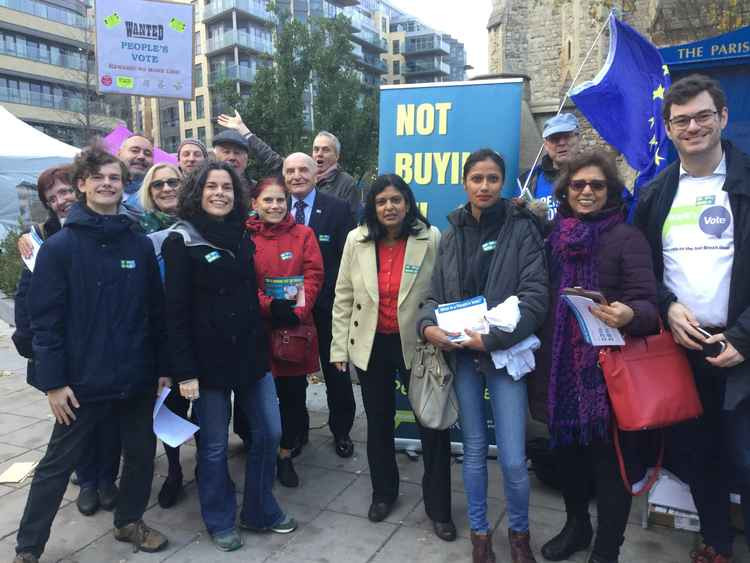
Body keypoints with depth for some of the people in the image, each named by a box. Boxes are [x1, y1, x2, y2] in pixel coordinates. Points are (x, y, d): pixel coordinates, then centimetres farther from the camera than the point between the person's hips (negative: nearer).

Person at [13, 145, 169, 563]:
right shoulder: (60, 246, -7)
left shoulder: (141, 245, 3)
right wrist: (53, 381, -12)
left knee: (141, 453, 15)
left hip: (137, 378, 4)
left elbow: (156, 310, 5)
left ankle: (130, 521, 38)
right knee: (58, 464, 10)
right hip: (85, 381, -3)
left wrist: (163, 366, 5)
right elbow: (45, 320, -8)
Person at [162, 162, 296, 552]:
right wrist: (185, 371, -15)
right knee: (213, 446, 8)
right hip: (209, 358, -5)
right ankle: (221, 522, 29)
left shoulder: (243, 236, 10)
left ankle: (260, 511, 31)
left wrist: (263, 344, 12)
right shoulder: (181, 241, -7)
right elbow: (176, 312, -11)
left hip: (251, 352, 6)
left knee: (268, 433, 10)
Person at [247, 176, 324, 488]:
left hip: (296, 330, 1)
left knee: (294, 395, 6)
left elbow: (313, 276, -2)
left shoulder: (303, 234, 6)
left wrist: (296, 312, -15)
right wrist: (269, 306, -18)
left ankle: (285, 455, 27)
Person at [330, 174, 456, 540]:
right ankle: (383, 493, 41)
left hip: (418, 344, -2)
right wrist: (339, 347, 1)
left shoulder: (431, 238, -9)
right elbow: (343, 297, 2)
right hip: (371, 346, 3)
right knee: (378, 424, 18)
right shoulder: (357, 239, -2)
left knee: (433, 426, 3)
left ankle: (438, 508, 24)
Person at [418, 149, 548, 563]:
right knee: (474, 449, 14)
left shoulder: (522, 229, -4)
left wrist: (492, 338, -19)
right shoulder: (451, 235, 8)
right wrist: (427, 326, -12)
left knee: (513, 459, -2)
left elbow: (535, 297, -11)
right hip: (462, 355, 3)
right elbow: (436, 294, 8)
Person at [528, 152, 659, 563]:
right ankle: (576, 525, 41)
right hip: (559, 366, 5)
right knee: (566, 449, 18)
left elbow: (648, 302, -13)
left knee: (610, 459, 6)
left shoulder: (627, 238, -5)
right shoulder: (554, 236, 8)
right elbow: (541, 296, 10)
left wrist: (630, 314, -35)